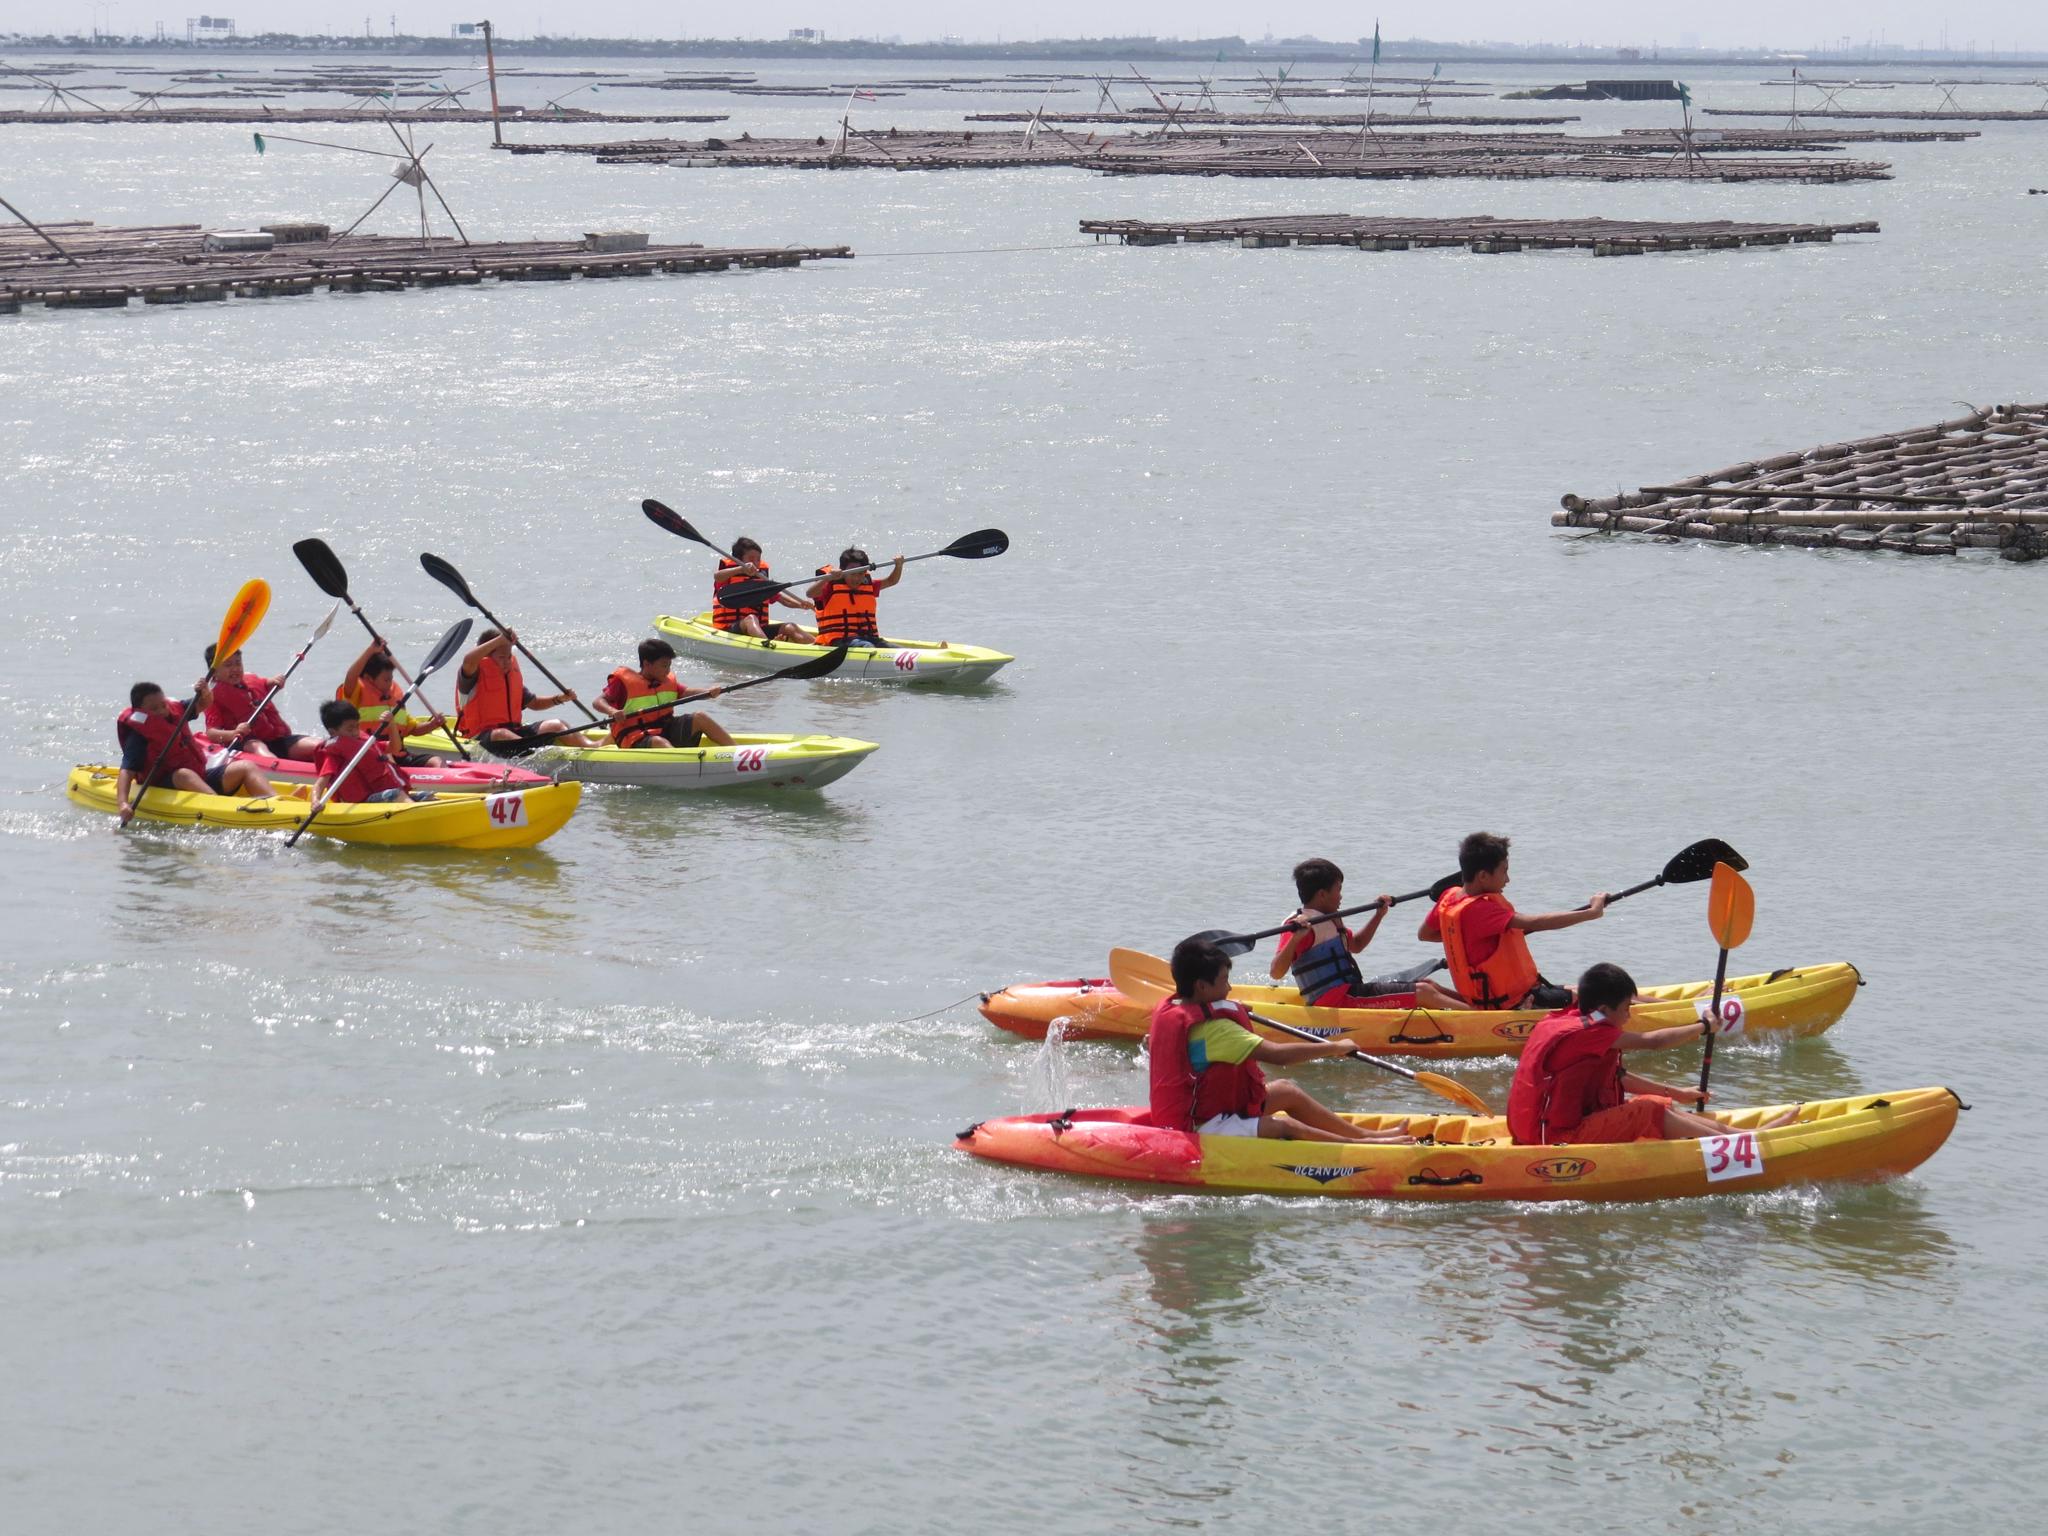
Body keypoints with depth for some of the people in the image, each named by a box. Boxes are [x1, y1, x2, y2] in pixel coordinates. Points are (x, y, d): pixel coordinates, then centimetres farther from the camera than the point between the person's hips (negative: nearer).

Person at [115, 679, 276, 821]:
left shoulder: (174, 710, 7)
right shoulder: (139, 734, -14)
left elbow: (203, 705, 21)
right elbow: (127, 770, -24)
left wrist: (204, 693, -3)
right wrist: (122, 803, -41)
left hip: (203, 777, 7)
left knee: (246, 768, -8)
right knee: (184, 775, -38)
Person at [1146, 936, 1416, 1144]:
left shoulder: (1166, 1010, 3)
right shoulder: (1214, 1028, -26)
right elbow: (1278, 1054, -30)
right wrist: (1335, 1048, -21)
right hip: (1204, 1127, -11)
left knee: (1285, 1091, 15)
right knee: (1285, 1127, -25)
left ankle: (1362, 1134, 20)